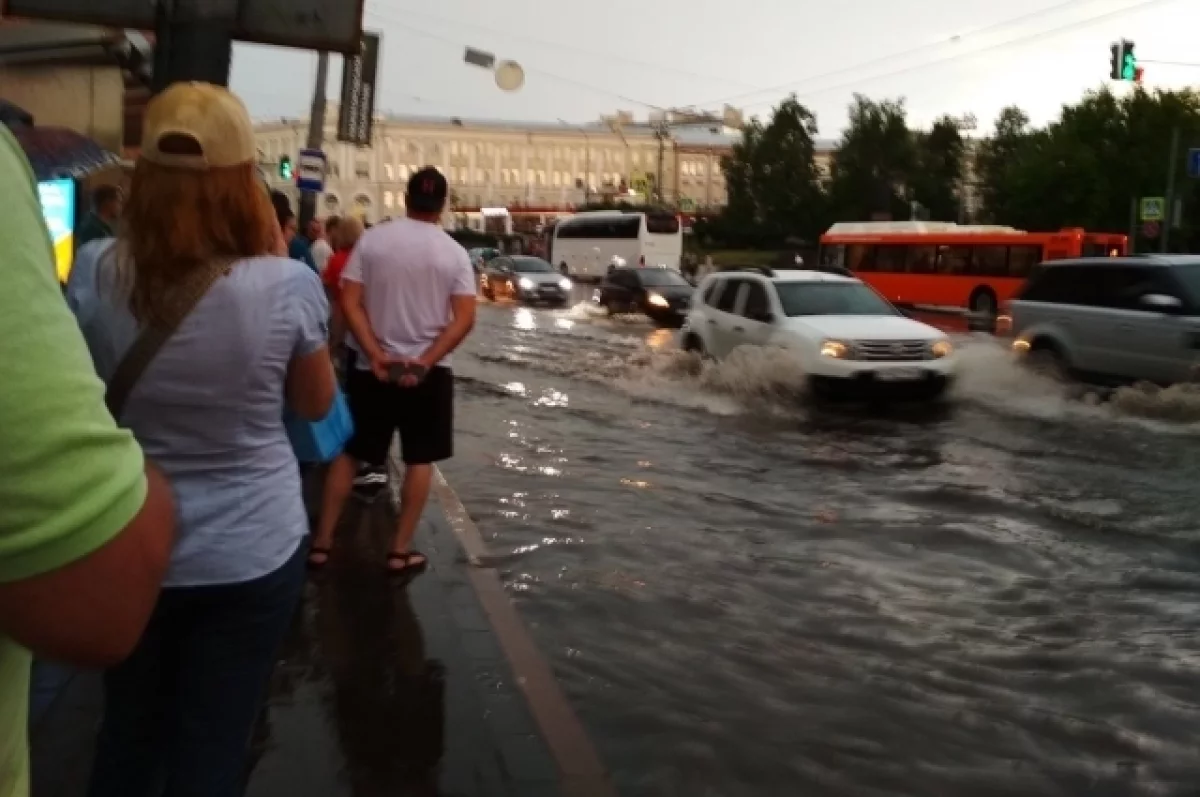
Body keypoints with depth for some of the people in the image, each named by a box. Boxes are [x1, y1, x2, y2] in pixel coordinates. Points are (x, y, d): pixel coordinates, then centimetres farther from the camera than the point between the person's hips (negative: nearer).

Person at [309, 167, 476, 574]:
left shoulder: (372, 239, -1)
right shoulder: (455, 253, -3)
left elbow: (350, 303, -9)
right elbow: (465, 319, -11)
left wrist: (375, 354, -12)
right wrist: (425, 362, -13)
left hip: (371, 368, 1)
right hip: (427, 372, -1)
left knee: (349, 453, 13)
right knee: (420, 461, 9)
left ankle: (321, 542, 17)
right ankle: (401, 551, 11)